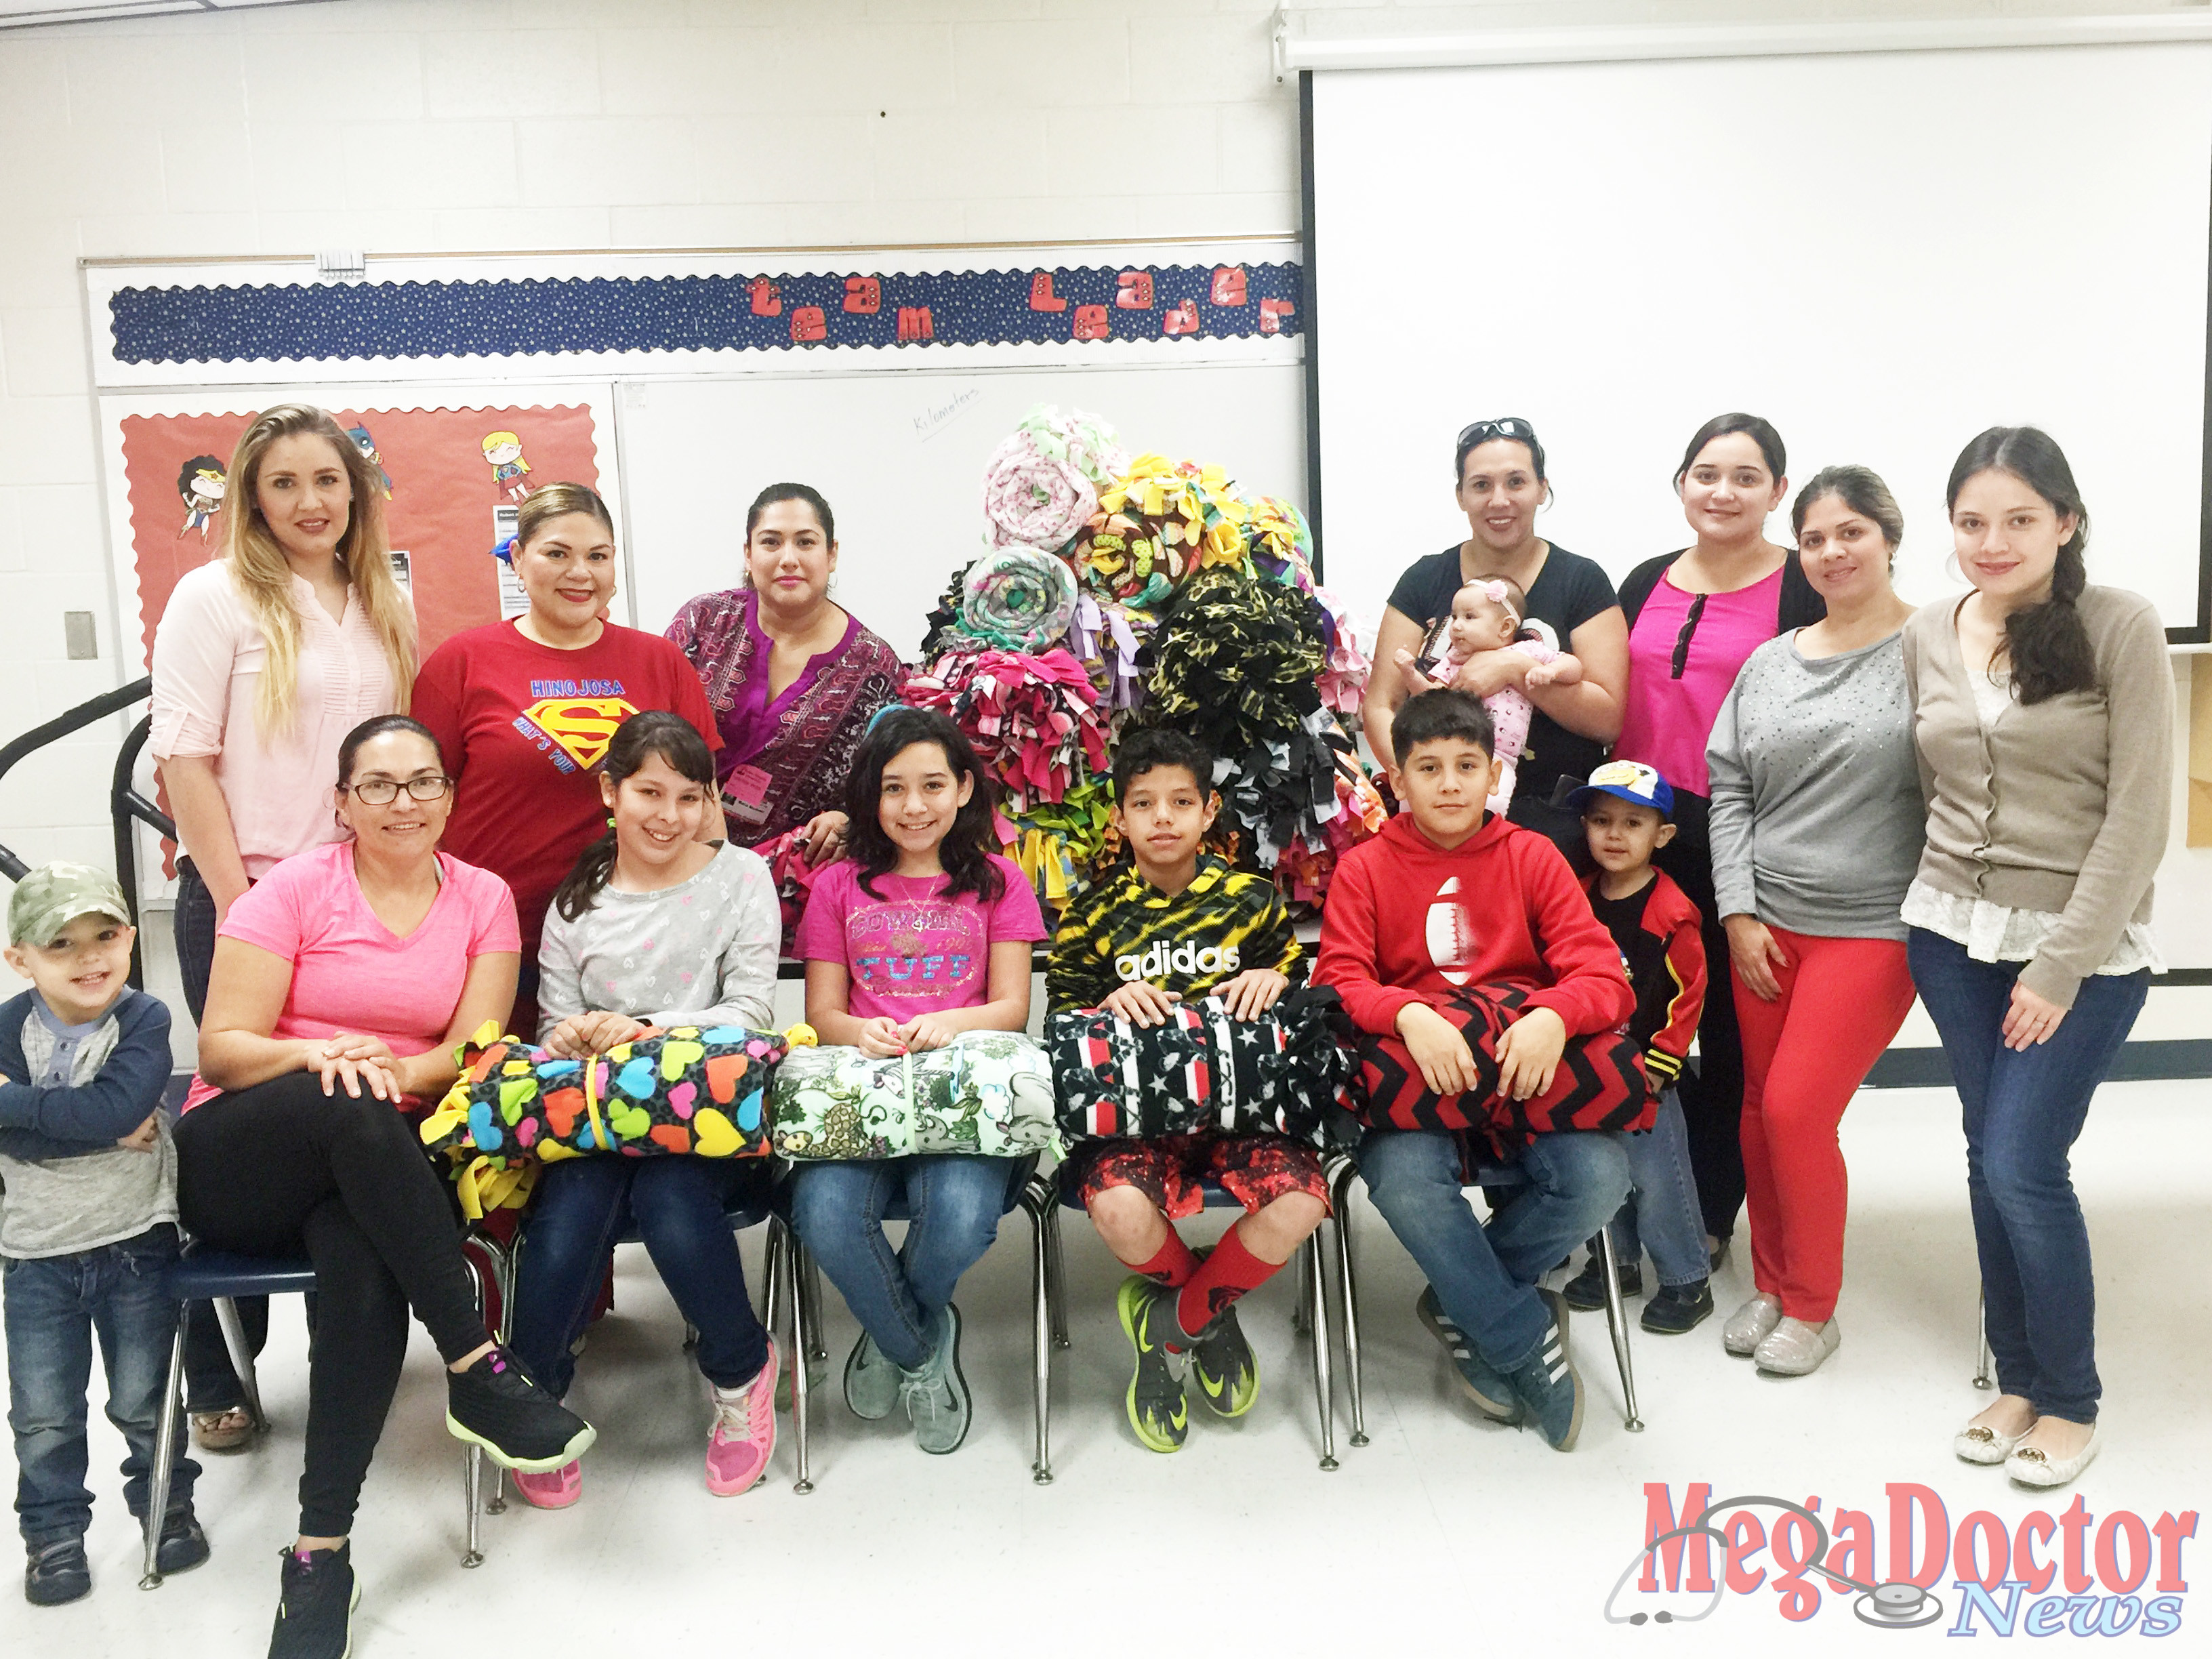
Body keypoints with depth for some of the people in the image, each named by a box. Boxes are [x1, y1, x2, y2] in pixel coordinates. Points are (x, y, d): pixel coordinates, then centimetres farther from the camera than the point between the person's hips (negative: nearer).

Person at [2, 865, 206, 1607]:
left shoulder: (144, 1019, -13)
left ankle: (166, 1504, 33)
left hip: (135, 1241, -2)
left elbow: (116, 1107, -30)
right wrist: (105, 1130, -26)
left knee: (144, 1401, 12)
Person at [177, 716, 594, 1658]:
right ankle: (477, 1371, -34)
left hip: (373, 1171, 1)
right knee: (349, 1110, -37)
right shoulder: (294, 890, 0)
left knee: (364, 1258, -35)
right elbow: (220, 1049, -4)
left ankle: (321, 1553, -27)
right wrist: (319, 1058, -25)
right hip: (233, 1159, -1)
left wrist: (393, 1068, -21)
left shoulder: (482, 899, 7)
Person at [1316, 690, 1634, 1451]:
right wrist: (1410, 1014, -27)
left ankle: (1461, 1305, 0)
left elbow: (1601, 972, -1)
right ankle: (1527, 1337, -10)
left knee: (1600, 1175, -26)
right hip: (1414, 1073, -1)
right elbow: (1340, 981, -5)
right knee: (1405, 1180, -33)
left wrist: (1553, 1015, -25)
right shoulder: (1364, 868, 6)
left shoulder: (1531, 855, 8)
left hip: (1526, 1066, 2)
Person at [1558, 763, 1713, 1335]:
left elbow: (1689, 994, -10)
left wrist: (1659, 1064, -10)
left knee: (1657, 1174, -1)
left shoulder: (1671, 913, -13)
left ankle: (1687, 1280, 15)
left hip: (1645, 1069, -5)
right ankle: (1615, 1261, 33)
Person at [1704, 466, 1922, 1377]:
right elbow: (1727, 790, 9)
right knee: (1760, 1109, 8)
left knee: (1797, 1109, -8)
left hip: (1872, 928, -4)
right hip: (1766, 925, 4)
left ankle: (1813, 1308, 14)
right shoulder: (1770, 663, 10)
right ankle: (1771, 1284, 28)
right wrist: (1739, 912, 1)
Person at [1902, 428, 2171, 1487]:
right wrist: (1943, 909, 6)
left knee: (2023, 1163, -7)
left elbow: (2138, 813, -11)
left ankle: (2070, 1401, 15)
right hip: (1952, 933, 4)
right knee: (1990, 1161, 9)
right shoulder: (1926, 640, 4)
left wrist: (2062, 963, -14)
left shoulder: (2121, 627, -9)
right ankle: (2018, 1379, 26)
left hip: (2084, 945, -4)